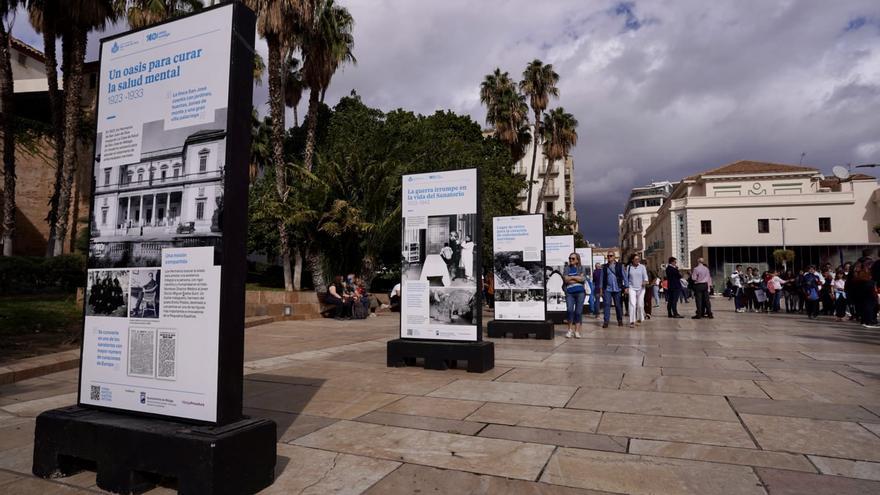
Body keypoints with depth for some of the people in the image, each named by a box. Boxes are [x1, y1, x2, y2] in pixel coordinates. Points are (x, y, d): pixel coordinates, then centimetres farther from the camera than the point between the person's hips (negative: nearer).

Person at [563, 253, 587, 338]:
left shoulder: (581, 268, 12)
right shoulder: (566, 268, 13)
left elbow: (583, 279, -4)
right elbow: (566, 279, -2)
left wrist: (572, 277, -3)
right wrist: (577, 278, -1)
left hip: (580, 292, 0)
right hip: (569, 292, 0)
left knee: (578, 311, -1)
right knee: (570, 310, -13)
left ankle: (577, 331, 4)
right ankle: (570, 330, 2)